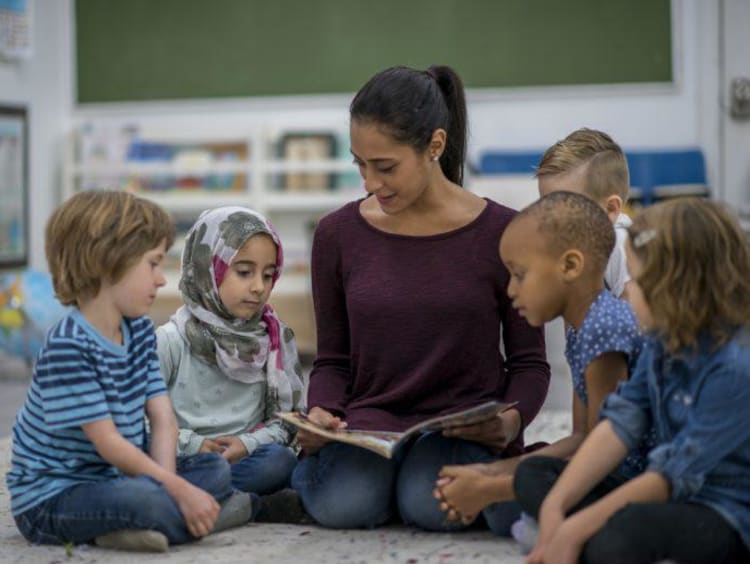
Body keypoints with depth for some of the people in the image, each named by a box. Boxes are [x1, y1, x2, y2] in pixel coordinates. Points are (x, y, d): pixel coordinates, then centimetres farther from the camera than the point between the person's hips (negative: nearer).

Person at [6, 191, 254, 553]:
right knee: (144, 499, -36)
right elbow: (108, 443, -24)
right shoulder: (68, 347, -22)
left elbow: (162, 418, -1)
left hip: (114, 480, 9)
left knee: (215, 470, 5)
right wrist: (178, 490, -24)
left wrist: (167, 487, -17)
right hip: (51, 496, -9)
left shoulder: (139, 330, 6)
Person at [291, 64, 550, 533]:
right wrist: (321, 416, -11)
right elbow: (333, 359, 10)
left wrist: (512, 419, -18)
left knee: (434, 508, -32)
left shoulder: (502, 233, -3)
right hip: (369, 421, 1)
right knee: (341, 507, -30)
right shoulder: (338, 235, 3)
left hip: (465, 425, -1)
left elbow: (529, 362, 3)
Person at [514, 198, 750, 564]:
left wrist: (574, 529, -18)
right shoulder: (663, 340, 2)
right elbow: (621, 424, -1)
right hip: (675, 497, 9)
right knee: (532, 474, 5)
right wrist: (555, 507, -12)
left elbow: (672, 477, -22)